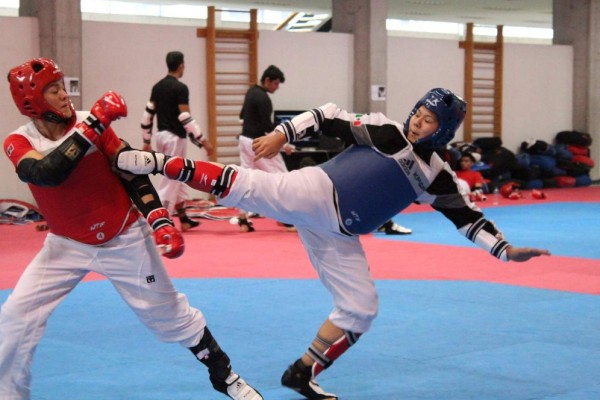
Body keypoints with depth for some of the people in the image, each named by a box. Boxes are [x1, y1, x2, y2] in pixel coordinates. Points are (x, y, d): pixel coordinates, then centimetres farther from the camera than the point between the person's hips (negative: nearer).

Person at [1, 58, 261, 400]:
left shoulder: (93, 124, -13)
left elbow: (132, 174, -8)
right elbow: (48, 174, -34)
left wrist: (160, 222, -21)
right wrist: (92, 125, -36)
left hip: (123, 240, -1)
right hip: (67, 244, 1)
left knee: (170, 314, 6)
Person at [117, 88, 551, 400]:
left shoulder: (436, 176, 6)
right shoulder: (383, 131, -5)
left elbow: (469, 216, 8)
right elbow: (330, 117, -4)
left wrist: (506, 249, 2)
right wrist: (282, 133, -11)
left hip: (337, 234, 5)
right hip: (314, 193, -5)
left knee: (360, 308, 3)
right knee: (245, 185, -25)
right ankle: (158, 163, -20)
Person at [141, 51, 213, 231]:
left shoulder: (157, 86, 9)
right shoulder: (180, 88, -14)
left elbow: (147, 115, 10)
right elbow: (185, 118, -20)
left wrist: (147, 142, 17)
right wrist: (203, 140, -16)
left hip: (161, 135, 8)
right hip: (175, 137, -8)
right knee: (171, 180, -5)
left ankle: (184, 219, 22)